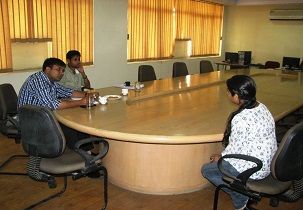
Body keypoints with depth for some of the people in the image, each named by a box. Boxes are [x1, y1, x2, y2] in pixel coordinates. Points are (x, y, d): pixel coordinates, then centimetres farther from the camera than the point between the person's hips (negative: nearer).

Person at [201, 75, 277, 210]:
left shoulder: (240, 119, -29)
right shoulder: (261, 107, -2)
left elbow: (234, 148, -18)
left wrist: (221, 157, 3)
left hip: (253, 169, -9)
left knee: (206, 170, 7)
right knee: (226, 159, 28)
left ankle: (241, 197, 8)